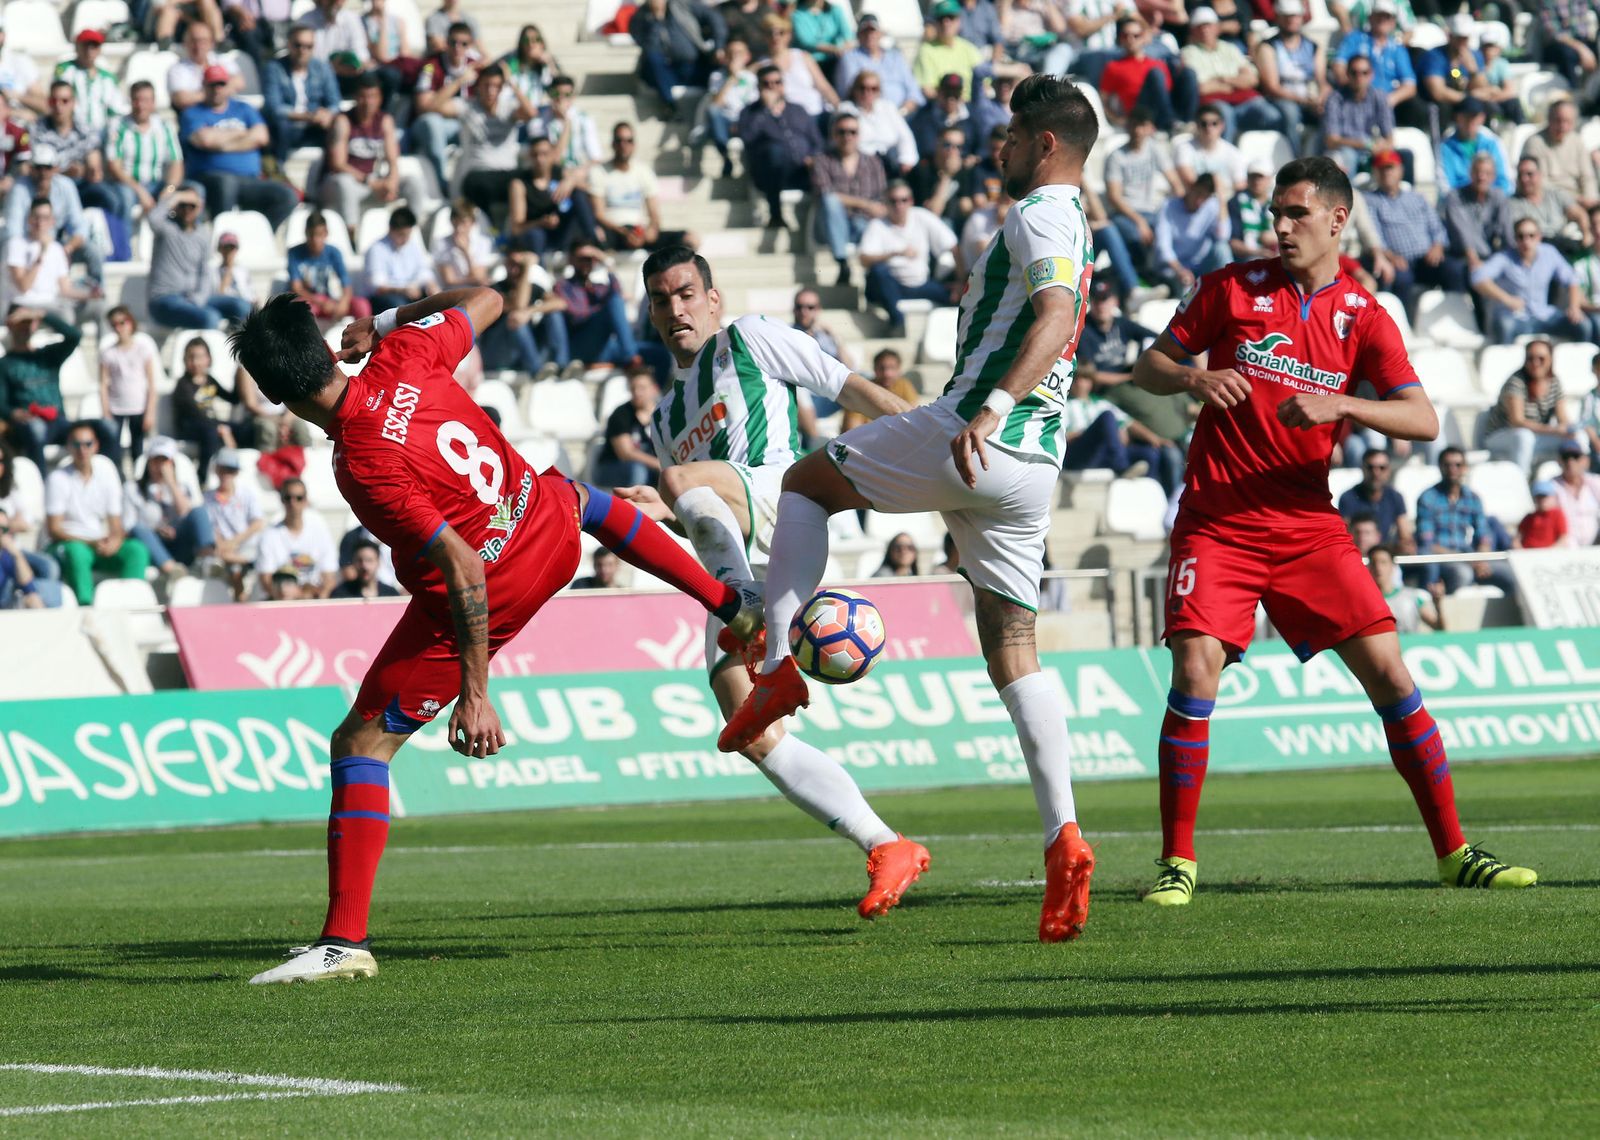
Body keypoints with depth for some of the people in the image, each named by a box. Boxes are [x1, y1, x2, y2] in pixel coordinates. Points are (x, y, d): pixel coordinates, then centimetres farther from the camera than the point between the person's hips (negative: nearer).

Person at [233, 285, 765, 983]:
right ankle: (732, 605, 45)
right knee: (582, 498, 42)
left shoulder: (363, 468, -30)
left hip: (478, 602, -7)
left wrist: (474, 692, -26)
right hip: (549, 528, 7)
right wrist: (385, 320, 16)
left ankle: (344, 940, -6)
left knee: (360, 743, 0)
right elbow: (484, 300, 8)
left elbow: (463, 568, -30)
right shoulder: (404, 356, -13)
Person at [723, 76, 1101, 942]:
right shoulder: (1071, 224, 23)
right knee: (1012, 653, 6)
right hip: (1033, 466, 9)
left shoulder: (1040, 215, -8)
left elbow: (1057, 317, -25)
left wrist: (992, 408, -37)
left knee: (804, 482, 11)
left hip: (973, 439, -9)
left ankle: (777, 668, -2)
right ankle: (1062, 836, -7)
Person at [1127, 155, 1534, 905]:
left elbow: (1422, 421, -7)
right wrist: (1194, 378, -15)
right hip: (1218, 522, -1)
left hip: (1308, 523, 1)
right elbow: (1148, 368, 7)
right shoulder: (1233, 289, 3)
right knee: (1195, 670, -18)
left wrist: (1338, 405, -23)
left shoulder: (1364, 316, 4)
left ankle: (1453, 852, 3)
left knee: (1388, 671, -6)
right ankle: (1177, 863, -6)